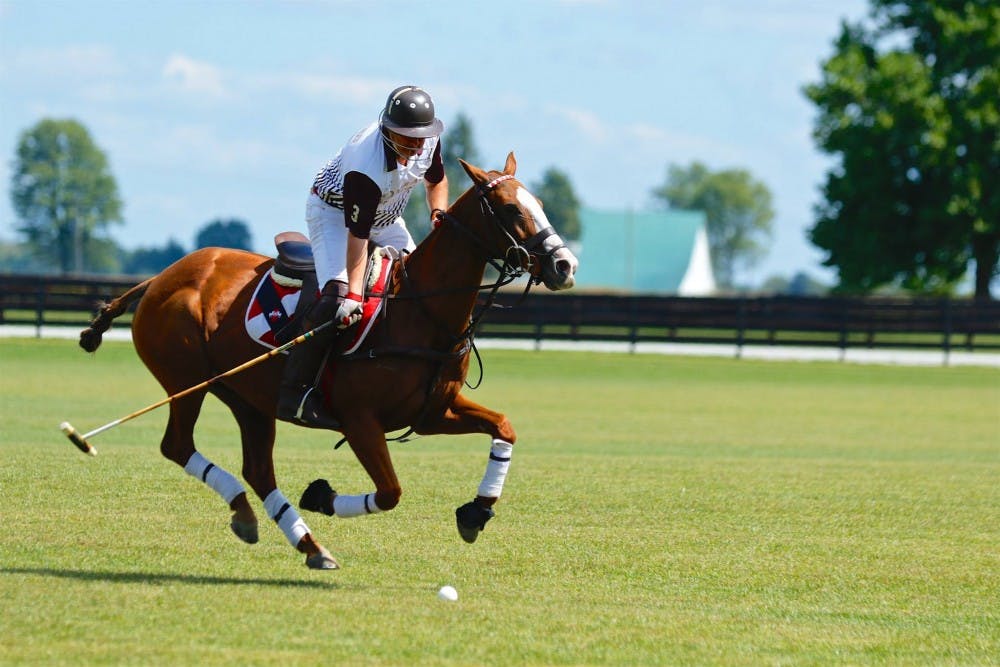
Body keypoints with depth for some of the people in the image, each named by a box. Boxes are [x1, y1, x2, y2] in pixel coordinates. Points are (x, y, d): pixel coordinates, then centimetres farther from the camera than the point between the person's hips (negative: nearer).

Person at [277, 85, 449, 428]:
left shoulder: (429, 139, -16)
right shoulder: (366, 166, -38)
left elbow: (436, 180, 7)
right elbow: (357, 235, -38)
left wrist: (439, 212, -13)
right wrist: (353, 294, -45)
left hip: (384, 215, 8)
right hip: (333, 210, -8)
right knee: (336, 293, -25)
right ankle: (293, 392, -28)